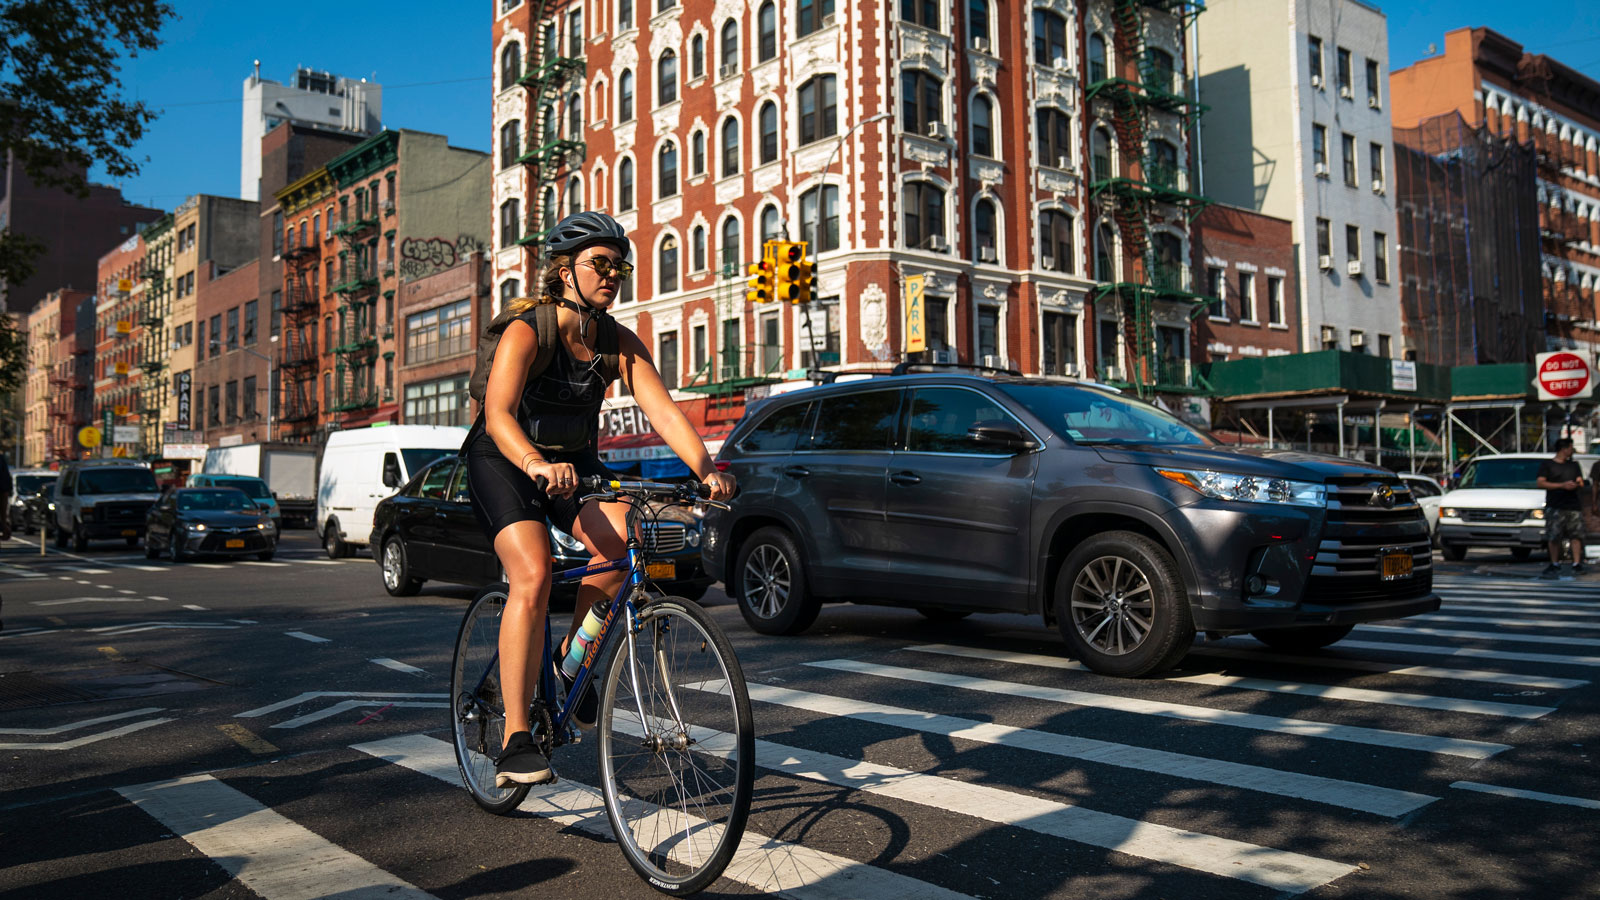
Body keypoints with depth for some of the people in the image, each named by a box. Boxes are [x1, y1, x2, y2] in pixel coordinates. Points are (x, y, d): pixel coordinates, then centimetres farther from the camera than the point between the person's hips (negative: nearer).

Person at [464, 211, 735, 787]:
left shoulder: (621, 344, -8)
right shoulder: (526, 331, -22)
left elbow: (664, 411, -19)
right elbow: (498, 416, -36)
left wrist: (705, 469, -37)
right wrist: (538, 465, -57)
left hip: (574, 462, 4)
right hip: (503, 461, -4)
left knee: (621, 538, -25)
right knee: (533, 575, -26)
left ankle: (572, 655, 1)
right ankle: (515, 743, -21)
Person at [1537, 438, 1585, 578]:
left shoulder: (1574, 465, 20)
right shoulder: (1547, 464, 5)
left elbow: (1580, 482, 18)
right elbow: (1541, 483, -4)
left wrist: (1576, 485, -7)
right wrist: (1562, 485, -12)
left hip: (1573, 505, 4)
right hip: (1555, 507, -4)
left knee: (1576, 535, -5)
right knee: (1554, 537, -5)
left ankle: (1577, 564, -3)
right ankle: (1555, 564, 6)